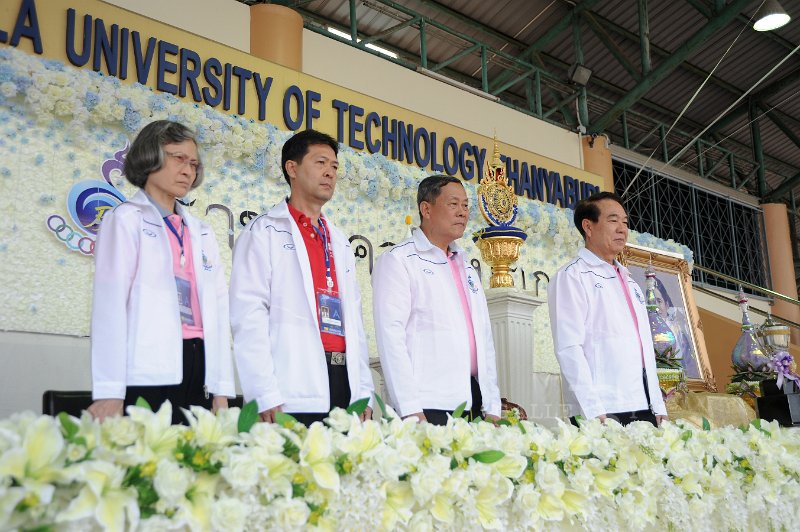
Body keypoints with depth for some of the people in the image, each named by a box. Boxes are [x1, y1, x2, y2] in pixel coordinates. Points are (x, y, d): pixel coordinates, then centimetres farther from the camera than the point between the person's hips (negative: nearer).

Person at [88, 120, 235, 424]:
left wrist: (221, 389, 5)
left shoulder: (202, 233, 19)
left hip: (196, 369, 5)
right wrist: (109, 392, -15)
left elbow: (217, 309, 13)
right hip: (147, 374, -5)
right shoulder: (126, 219, 3)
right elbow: (109, 302, -6)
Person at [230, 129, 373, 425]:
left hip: (344, 383, 6)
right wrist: (265, 398, -16)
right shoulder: (264, 232, 1)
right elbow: (248, 317, -9)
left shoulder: (340, 243, 20)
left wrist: (364, 393, 9)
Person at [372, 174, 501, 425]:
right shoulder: (398, 260, -2)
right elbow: (390, 335, -11)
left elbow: (484, 337, 18)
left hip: (473, 403, 6)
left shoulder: (466, 268, 20)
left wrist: (492, 407, 10)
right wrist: (410, 409, -18)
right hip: (428, 407, -6)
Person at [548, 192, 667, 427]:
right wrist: (594, 412, -19)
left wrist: (658, 407, 11)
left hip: (644, 409, 7)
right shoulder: (572, 277, -3)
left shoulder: (629, 282, 22)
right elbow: (569, 349, -12)